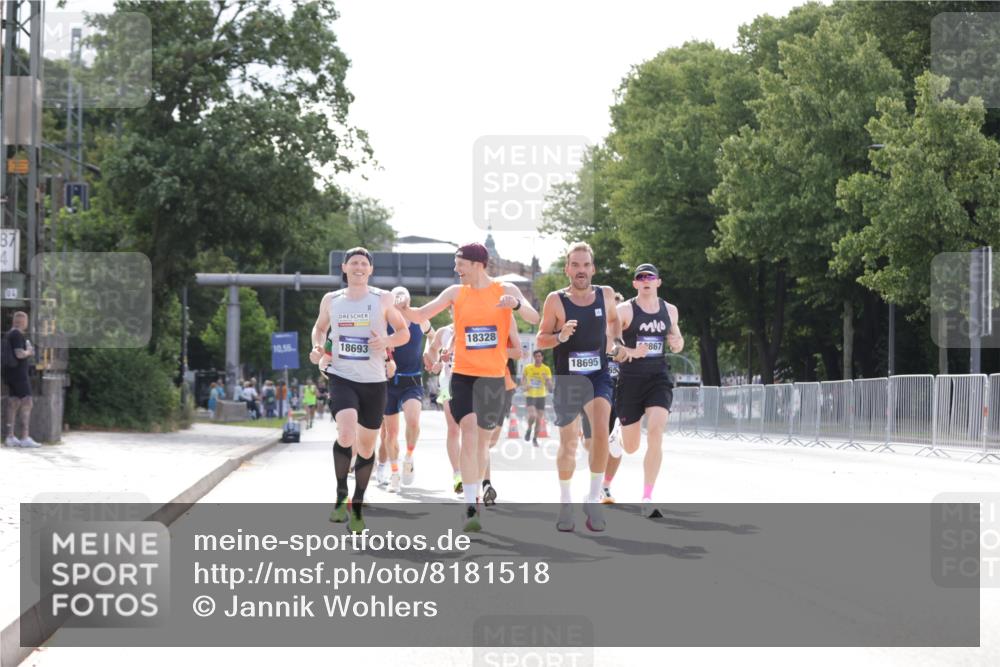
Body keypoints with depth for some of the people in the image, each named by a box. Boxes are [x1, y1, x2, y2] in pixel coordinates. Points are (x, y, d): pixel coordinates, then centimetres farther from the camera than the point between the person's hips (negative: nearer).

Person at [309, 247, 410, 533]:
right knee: (346, 436, -25)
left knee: (366, 446, 9)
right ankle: (341, 495, -3)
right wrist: (317, 347, 2)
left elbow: (404, 332, 8)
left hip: (373, 382, 1)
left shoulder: (382, 299, 2)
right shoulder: (331, 300, 6)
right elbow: (320, 327, 23)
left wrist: (386, 341, -13)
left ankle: (357, 506, 27)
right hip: (341, 378, -1)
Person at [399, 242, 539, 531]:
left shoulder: (506, 290, 1)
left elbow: (534, 318, -9)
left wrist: (516, 304, -29)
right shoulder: (456, 292, 4)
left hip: (493, 376, 0)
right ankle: (471, 507, -21)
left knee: (482, 439, 11)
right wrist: (403, 307, -17)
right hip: (462, 374, 0)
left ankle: (475, 493, 34)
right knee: (468, 430, -17)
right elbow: (419, 315, 4)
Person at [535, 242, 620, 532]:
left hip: (598, 377, 0)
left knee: (601, 430, -25)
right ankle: (565, 503, 28)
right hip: (567, 379, 0)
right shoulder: (556, 300, -6)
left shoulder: (606, 295, 2)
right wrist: (560, 336, -21)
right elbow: (540, 341, -3)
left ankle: (594, 499, -15)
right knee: (568, 444, 9)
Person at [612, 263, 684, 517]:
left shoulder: (670, 310, 9)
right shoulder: (625, 310, -5)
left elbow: (677, 341, 22)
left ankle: (647, 499, -19)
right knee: (630, 447, 5)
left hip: (659, 378, 2)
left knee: (655, 433, -20)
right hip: (630, 379, -2)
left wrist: (677, 343, -2)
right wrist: (630, 352, -26)